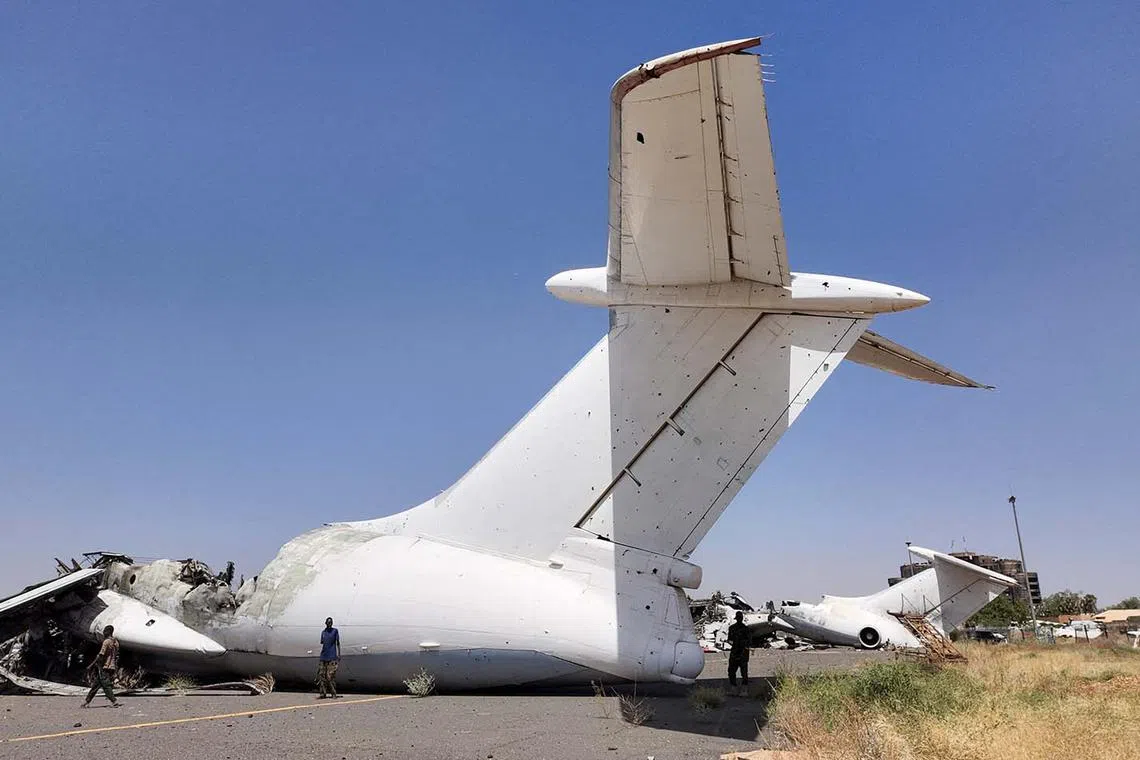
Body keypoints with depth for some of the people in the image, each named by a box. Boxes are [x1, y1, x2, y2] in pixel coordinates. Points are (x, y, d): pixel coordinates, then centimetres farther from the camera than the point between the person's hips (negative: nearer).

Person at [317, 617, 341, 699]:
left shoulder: (335, 631, 1)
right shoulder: (323, 632, 12)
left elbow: (338, 643, 1)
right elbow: (322, 643, 16)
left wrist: (339, 654, -4)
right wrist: (321, 655, 12)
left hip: (332, 657, -4)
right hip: (323, 657, 4)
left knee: (331, 676, -8)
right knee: (322, 675, 2)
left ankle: (333, 693, -3)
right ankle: (323, 693, 8)